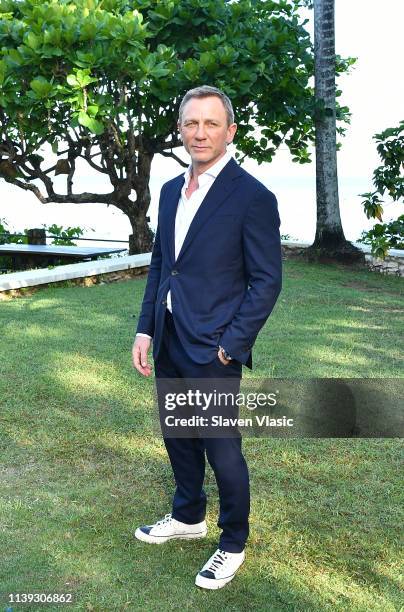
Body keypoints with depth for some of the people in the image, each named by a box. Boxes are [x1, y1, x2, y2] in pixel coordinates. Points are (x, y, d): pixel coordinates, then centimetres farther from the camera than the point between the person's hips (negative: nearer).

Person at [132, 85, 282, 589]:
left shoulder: (253, 197, -12)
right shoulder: (171, 190, 9)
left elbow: (267, 281, -12)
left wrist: (229, 346, -15)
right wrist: (145, 329, 7)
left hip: (214, 349, -7)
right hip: (168, 342, 7)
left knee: (222, 450, 7)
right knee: (178, 438, 22)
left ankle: (233, 544, 31)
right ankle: (188, 516, 45)